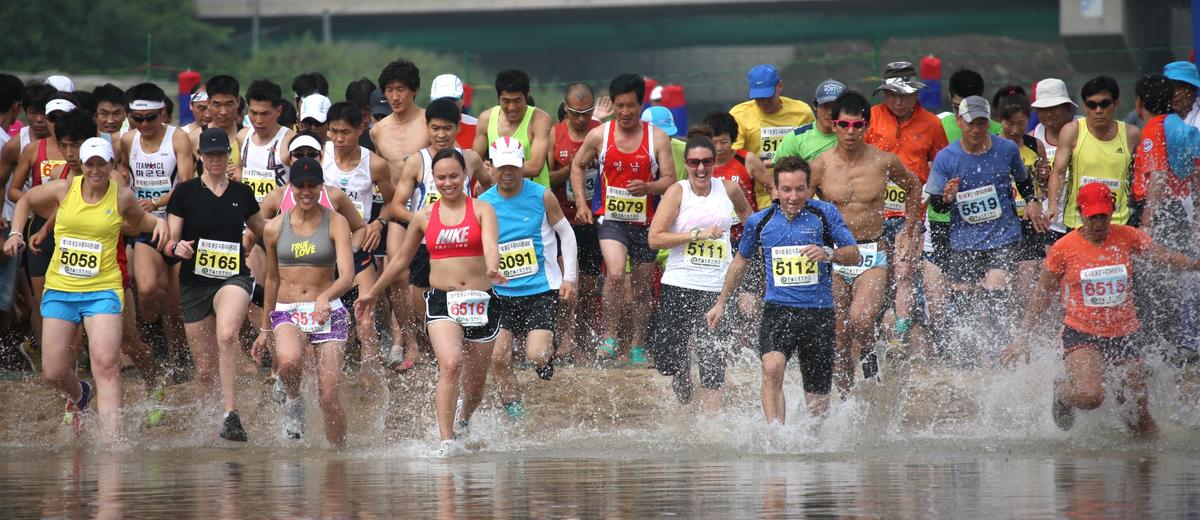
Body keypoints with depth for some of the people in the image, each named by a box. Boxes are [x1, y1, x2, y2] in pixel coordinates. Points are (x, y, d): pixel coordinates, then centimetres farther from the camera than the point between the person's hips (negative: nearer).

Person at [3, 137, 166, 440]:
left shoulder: (122, 198, -1)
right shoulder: (63, 190, 0)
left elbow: (138, 221, 22)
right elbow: (26, 201, 19)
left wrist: (158, 222, 1)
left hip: (102, 291, -2)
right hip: (59, 290, 2)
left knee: (106, 364, -20)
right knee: (53, 373, 3)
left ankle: (111, 440, -25)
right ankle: (80, 395, 40)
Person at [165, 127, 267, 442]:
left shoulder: (242, 193, 8)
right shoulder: (185, 192, 2)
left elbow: (263, 233, 25)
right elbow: (168, 244, 0)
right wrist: (177, 247, -21)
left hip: (233, 278, -1)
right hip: (194, 283, 1)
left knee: (227, 335, -32)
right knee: (205, 369, 3)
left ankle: (230, 414, -34)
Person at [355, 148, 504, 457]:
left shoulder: (482, 211, 1)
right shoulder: (424, 217, 8)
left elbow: (491, 246, -18)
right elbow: (401, 258, 21)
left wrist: (492, 269, -40)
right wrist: (373, 293, 27)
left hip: (480, 301, 0)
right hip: (441, 301, 0)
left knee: (475, 382, 11)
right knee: (450, 363, -25)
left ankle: (463, 420, 44)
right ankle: (445, 441, -27)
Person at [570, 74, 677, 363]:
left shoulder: (657, 138, -2)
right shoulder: (599, 136, 0)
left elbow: (670, 181, -2)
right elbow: (578, 166, 15)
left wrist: (648, 187, -22)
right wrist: (581, 203, 5)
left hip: (645, 221, 2)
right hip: (610, 218, -2)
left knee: (644, 286, 10)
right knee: (616, 273, -24)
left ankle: (638, 346, 25)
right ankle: (609, 337, -15)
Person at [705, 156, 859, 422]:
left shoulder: (825, 214, 2)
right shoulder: (760, 221, 8)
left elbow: (854, 255, 1)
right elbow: (741, 261, 24)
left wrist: (828, 254, -20)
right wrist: (721, 303, 27)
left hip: (818, 312, 0)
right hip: (777, 310, 0)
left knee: (817, 399, 6)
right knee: (772, 368, -29)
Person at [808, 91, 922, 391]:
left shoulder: (884, 163, -2)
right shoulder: (820, 166, -4)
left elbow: (914, 188, 17)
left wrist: (910, 235, 17)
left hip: (873, 255, -1)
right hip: (833, 257, 1)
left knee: (860, 319, -25)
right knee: (838, 340, 3)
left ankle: (868, 353, 8)